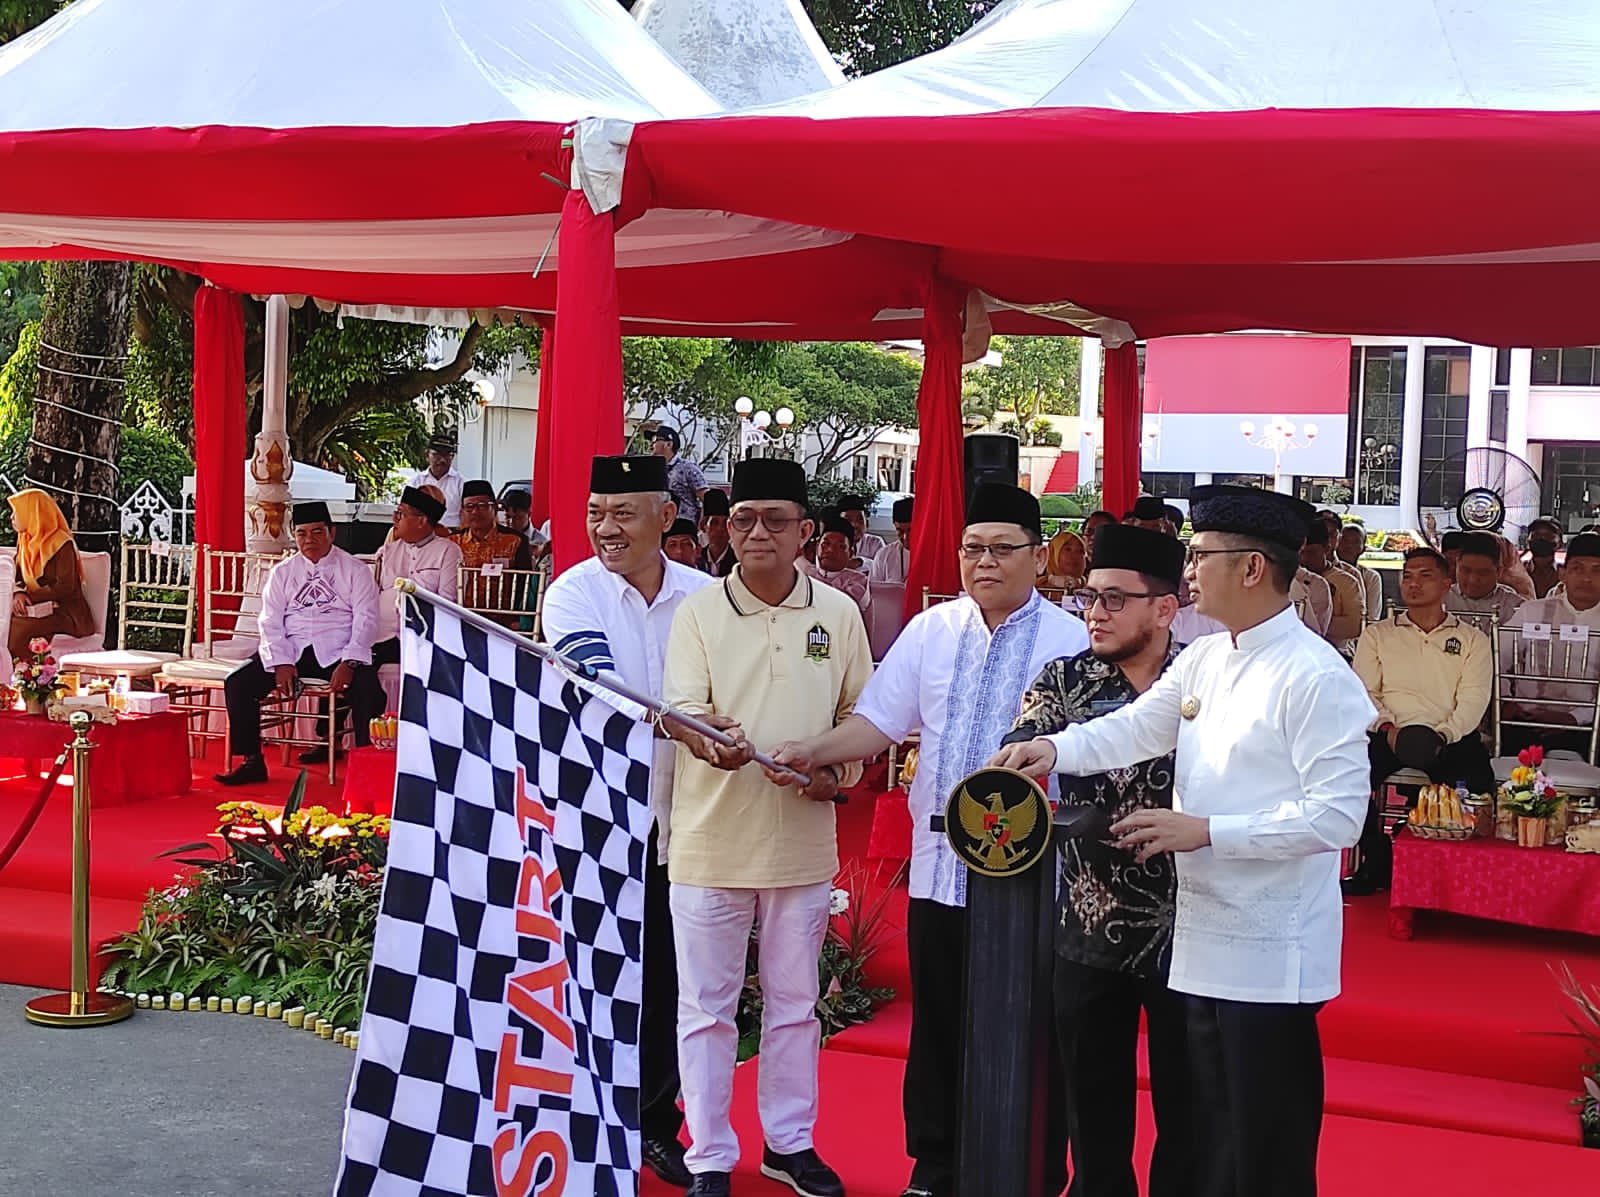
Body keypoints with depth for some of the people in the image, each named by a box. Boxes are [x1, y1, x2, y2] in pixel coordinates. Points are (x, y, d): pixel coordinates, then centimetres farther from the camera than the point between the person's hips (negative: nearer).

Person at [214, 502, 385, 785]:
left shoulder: (355, 570, 7)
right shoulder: (282, 572, 15)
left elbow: (365, 620, -3)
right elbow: (271, 621, 7)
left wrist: (348, 663, -18)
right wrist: (281, 664, -10)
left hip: (338, 652, -3)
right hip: (291, 650, 3)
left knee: (369, 691, -32)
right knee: (238, 683, -16)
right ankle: (251, 761, -7)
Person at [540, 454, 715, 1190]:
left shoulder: (705, 596, 1)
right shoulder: (573, 595, -9)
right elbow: (601, 689, -25)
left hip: (678, 817, 3)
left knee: (666, 981, 11)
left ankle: (655, 1122, 27)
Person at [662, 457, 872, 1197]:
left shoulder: (838, 613, 2)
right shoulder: (698, 612, -4)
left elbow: (858, 712, 11)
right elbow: (683, 710, -14)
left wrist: (843, 771, -6)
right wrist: (710, 738, -36)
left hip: (803, 838, 2)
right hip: (711, 838, -2)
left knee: (794, 1002, 15)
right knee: (706, 1006, 6)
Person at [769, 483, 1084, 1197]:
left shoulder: (1071, 642, -5)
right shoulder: (930, 631, 6)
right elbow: (878, 723, 4)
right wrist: (815, 751, -12)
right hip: (940, 868, 4)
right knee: (938, 1030, 15)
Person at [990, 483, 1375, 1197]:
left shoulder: (1316, 677, -17)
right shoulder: (1202, 661, 10)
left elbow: (1338, 815, -22)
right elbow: (1133, 729, 9)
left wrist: (1205, 831, -23)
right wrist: (1054, 748, -10)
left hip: (1269, 957, -8)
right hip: (1202, 944, 8)